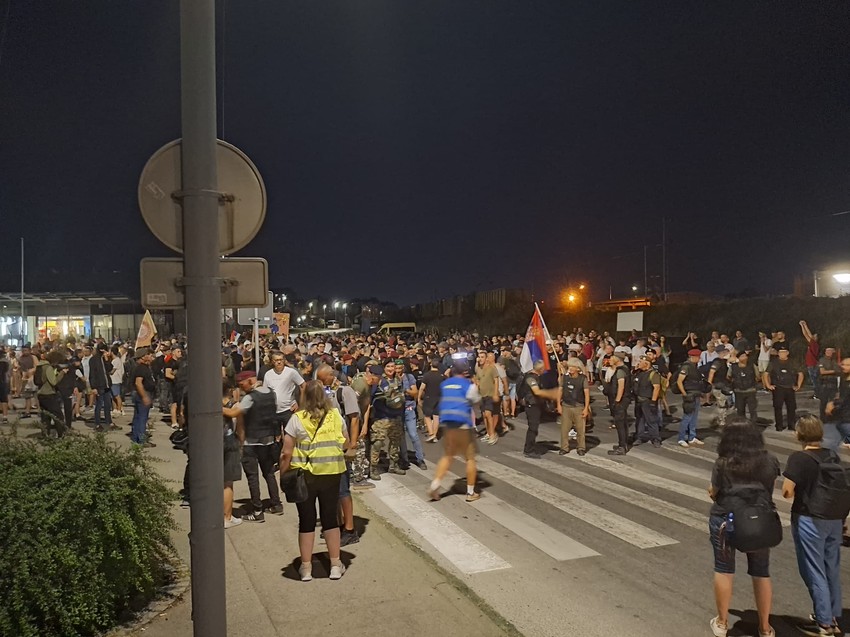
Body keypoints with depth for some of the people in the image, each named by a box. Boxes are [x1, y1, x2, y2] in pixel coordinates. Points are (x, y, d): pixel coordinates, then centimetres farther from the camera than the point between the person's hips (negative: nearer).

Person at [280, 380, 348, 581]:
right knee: (330, 518, 14)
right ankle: (336, 565, 21)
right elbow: (345, 442, 12)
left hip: (304, 476, -2)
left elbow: (286, 453, -11)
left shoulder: (297, 419, -11)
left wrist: (283, 475, 1)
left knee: (307, 520, 10)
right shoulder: (336, 416, -2)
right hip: (332, 474, 2)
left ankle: (306, 567, 18)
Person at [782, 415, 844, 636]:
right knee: (832, 569, 18)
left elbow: (787, 492, -19)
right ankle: (833, 617, 31)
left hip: (809, 520, -6)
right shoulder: (833, 455, 1)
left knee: (814, 572, 6)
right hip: (834, 519, 7)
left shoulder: (799, 458, -18)